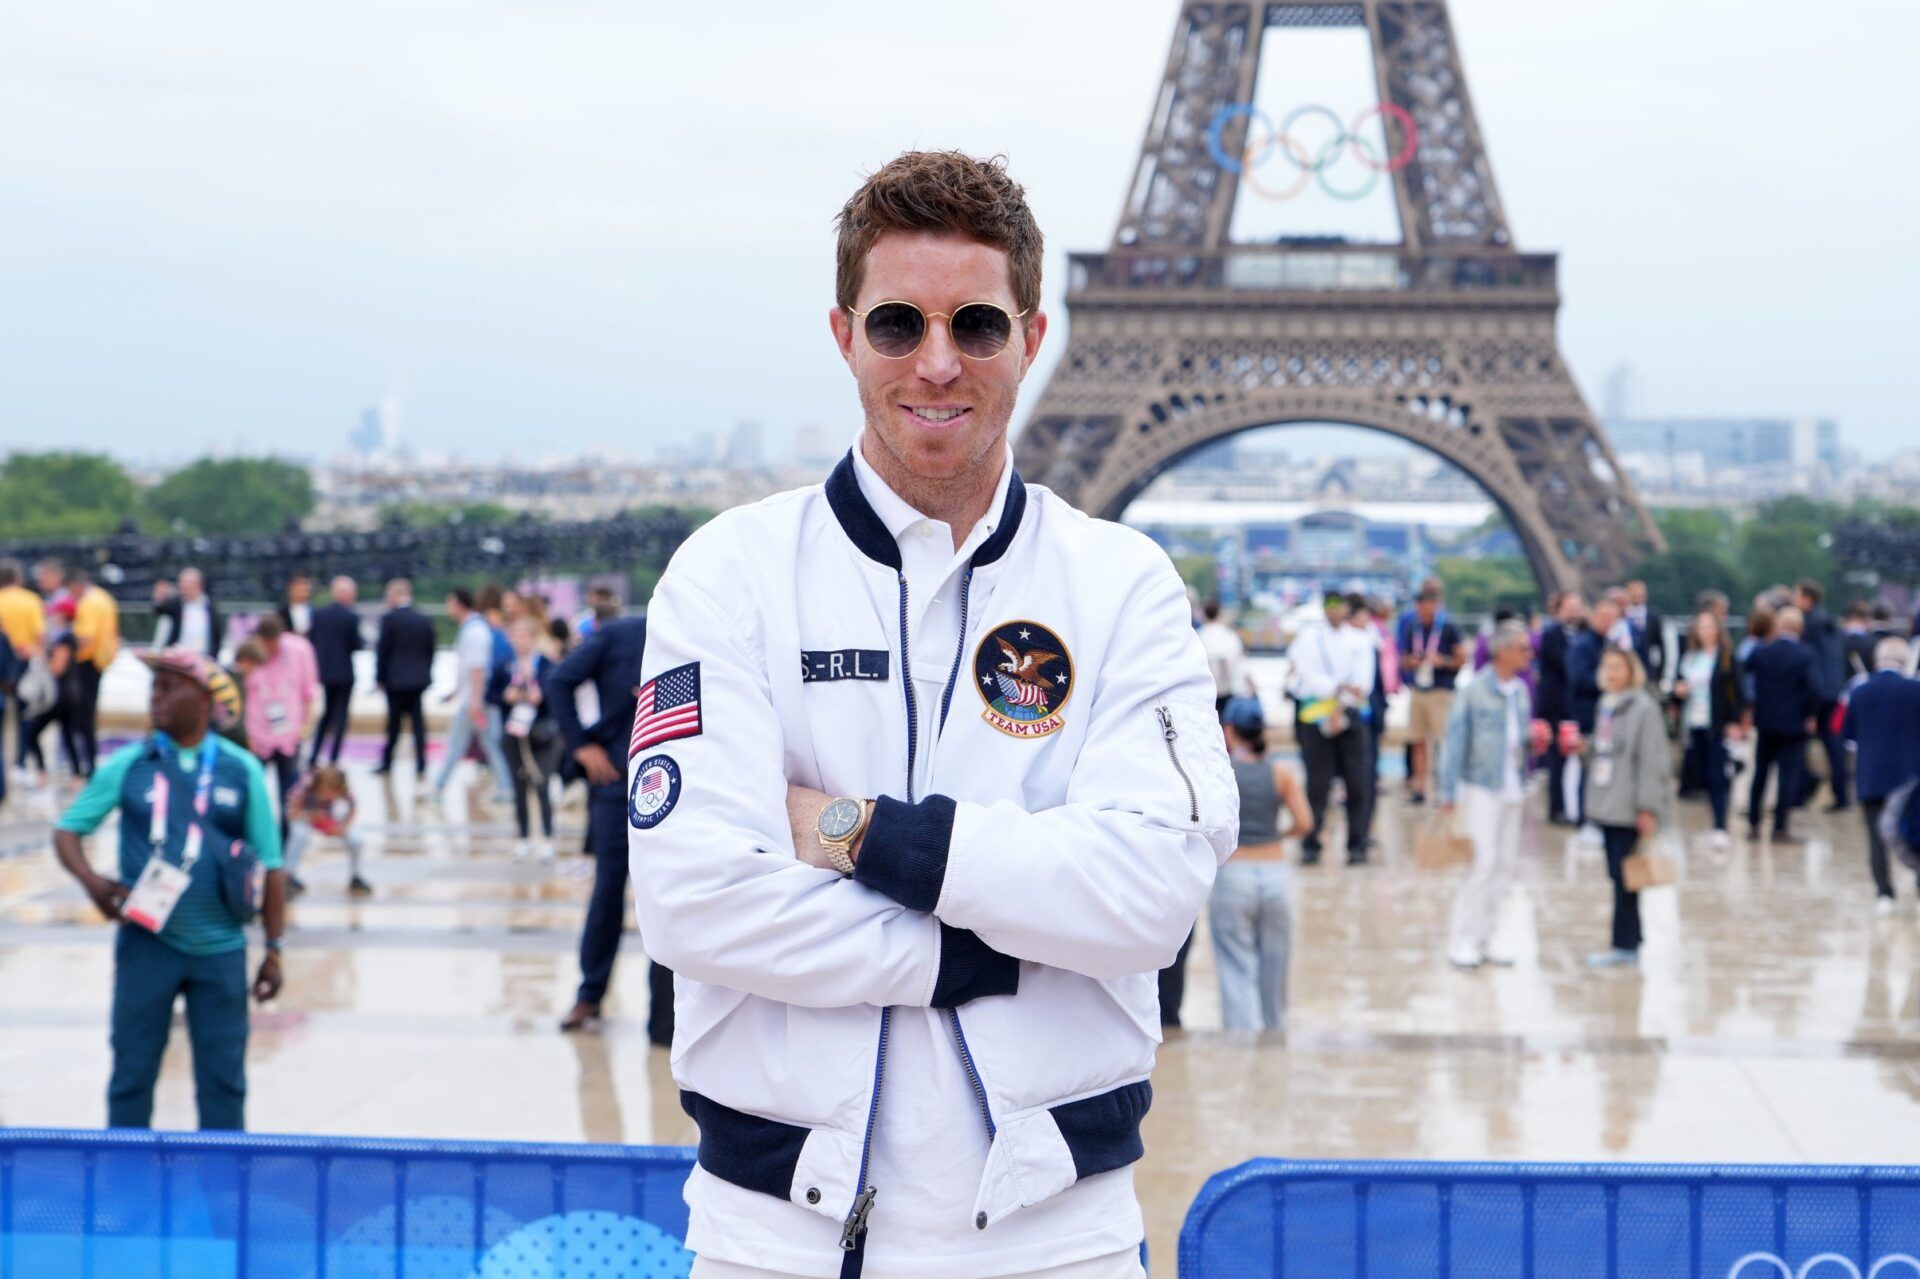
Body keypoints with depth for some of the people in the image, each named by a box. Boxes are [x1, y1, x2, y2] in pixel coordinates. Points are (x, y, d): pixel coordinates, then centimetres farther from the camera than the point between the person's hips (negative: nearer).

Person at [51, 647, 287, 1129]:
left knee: (223, 1080, 6)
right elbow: (67, 830, 4)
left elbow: (270, 867, 3)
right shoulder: (128, 765, 0)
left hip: (220, 950, 0)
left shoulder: (241, 771, -1)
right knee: (132, 1071, 6)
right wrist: (92, 882, -16)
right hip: (146, 943, 0)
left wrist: (274, 949, 1)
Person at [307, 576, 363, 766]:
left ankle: (314, 757, 12)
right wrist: (363, 641, 9)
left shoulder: (317, 614, 0)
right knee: (340, 715, 4)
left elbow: (310, 641, 2)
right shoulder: (351, 617, -12)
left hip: (322, 671, 5)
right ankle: (333, 760, 1)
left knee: (327, 712, 20)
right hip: (344, 672, -5)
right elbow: (357, 645, -11)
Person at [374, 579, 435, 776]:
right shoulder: (424, 620, 4)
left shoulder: (389, 619, -11)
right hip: (419, 679, 4)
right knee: (418, 722, 4)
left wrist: (380, 677, -1)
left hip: (396, 679, -4)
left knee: (394, 722, 5)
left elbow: (383, 651, -9)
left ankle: (387, 762, 12)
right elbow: (430, 651, 9)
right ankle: (420, 765, 0)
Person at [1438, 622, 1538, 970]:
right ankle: (1461, 940, -3)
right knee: (1484, 861, -12)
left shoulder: (1521, 692, 10)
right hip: (1481, 788, -7)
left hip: (1512, 788, 7)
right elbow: (1454, 742, -8)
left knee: (1506, 863, 8)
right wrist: (1448, 793, -11)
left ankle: (1482, 940, 17)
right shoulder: (1475, 692, -10)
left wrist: (1533, 739, -4)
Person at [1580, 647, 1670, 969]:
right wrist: (1587, 747, 3)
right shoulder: (1606, 705, 14)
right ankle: (1629, 941, 16)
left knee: (1624, 877, -4)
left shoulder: (1644, 709, -11)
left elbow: (1653, 761, -14)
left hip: (1628, 808, -8)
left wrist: (1647, 807, -17)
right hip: (1605, 806, 8)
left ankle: (1624, 945, 1)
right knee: (1617, 875, 10)